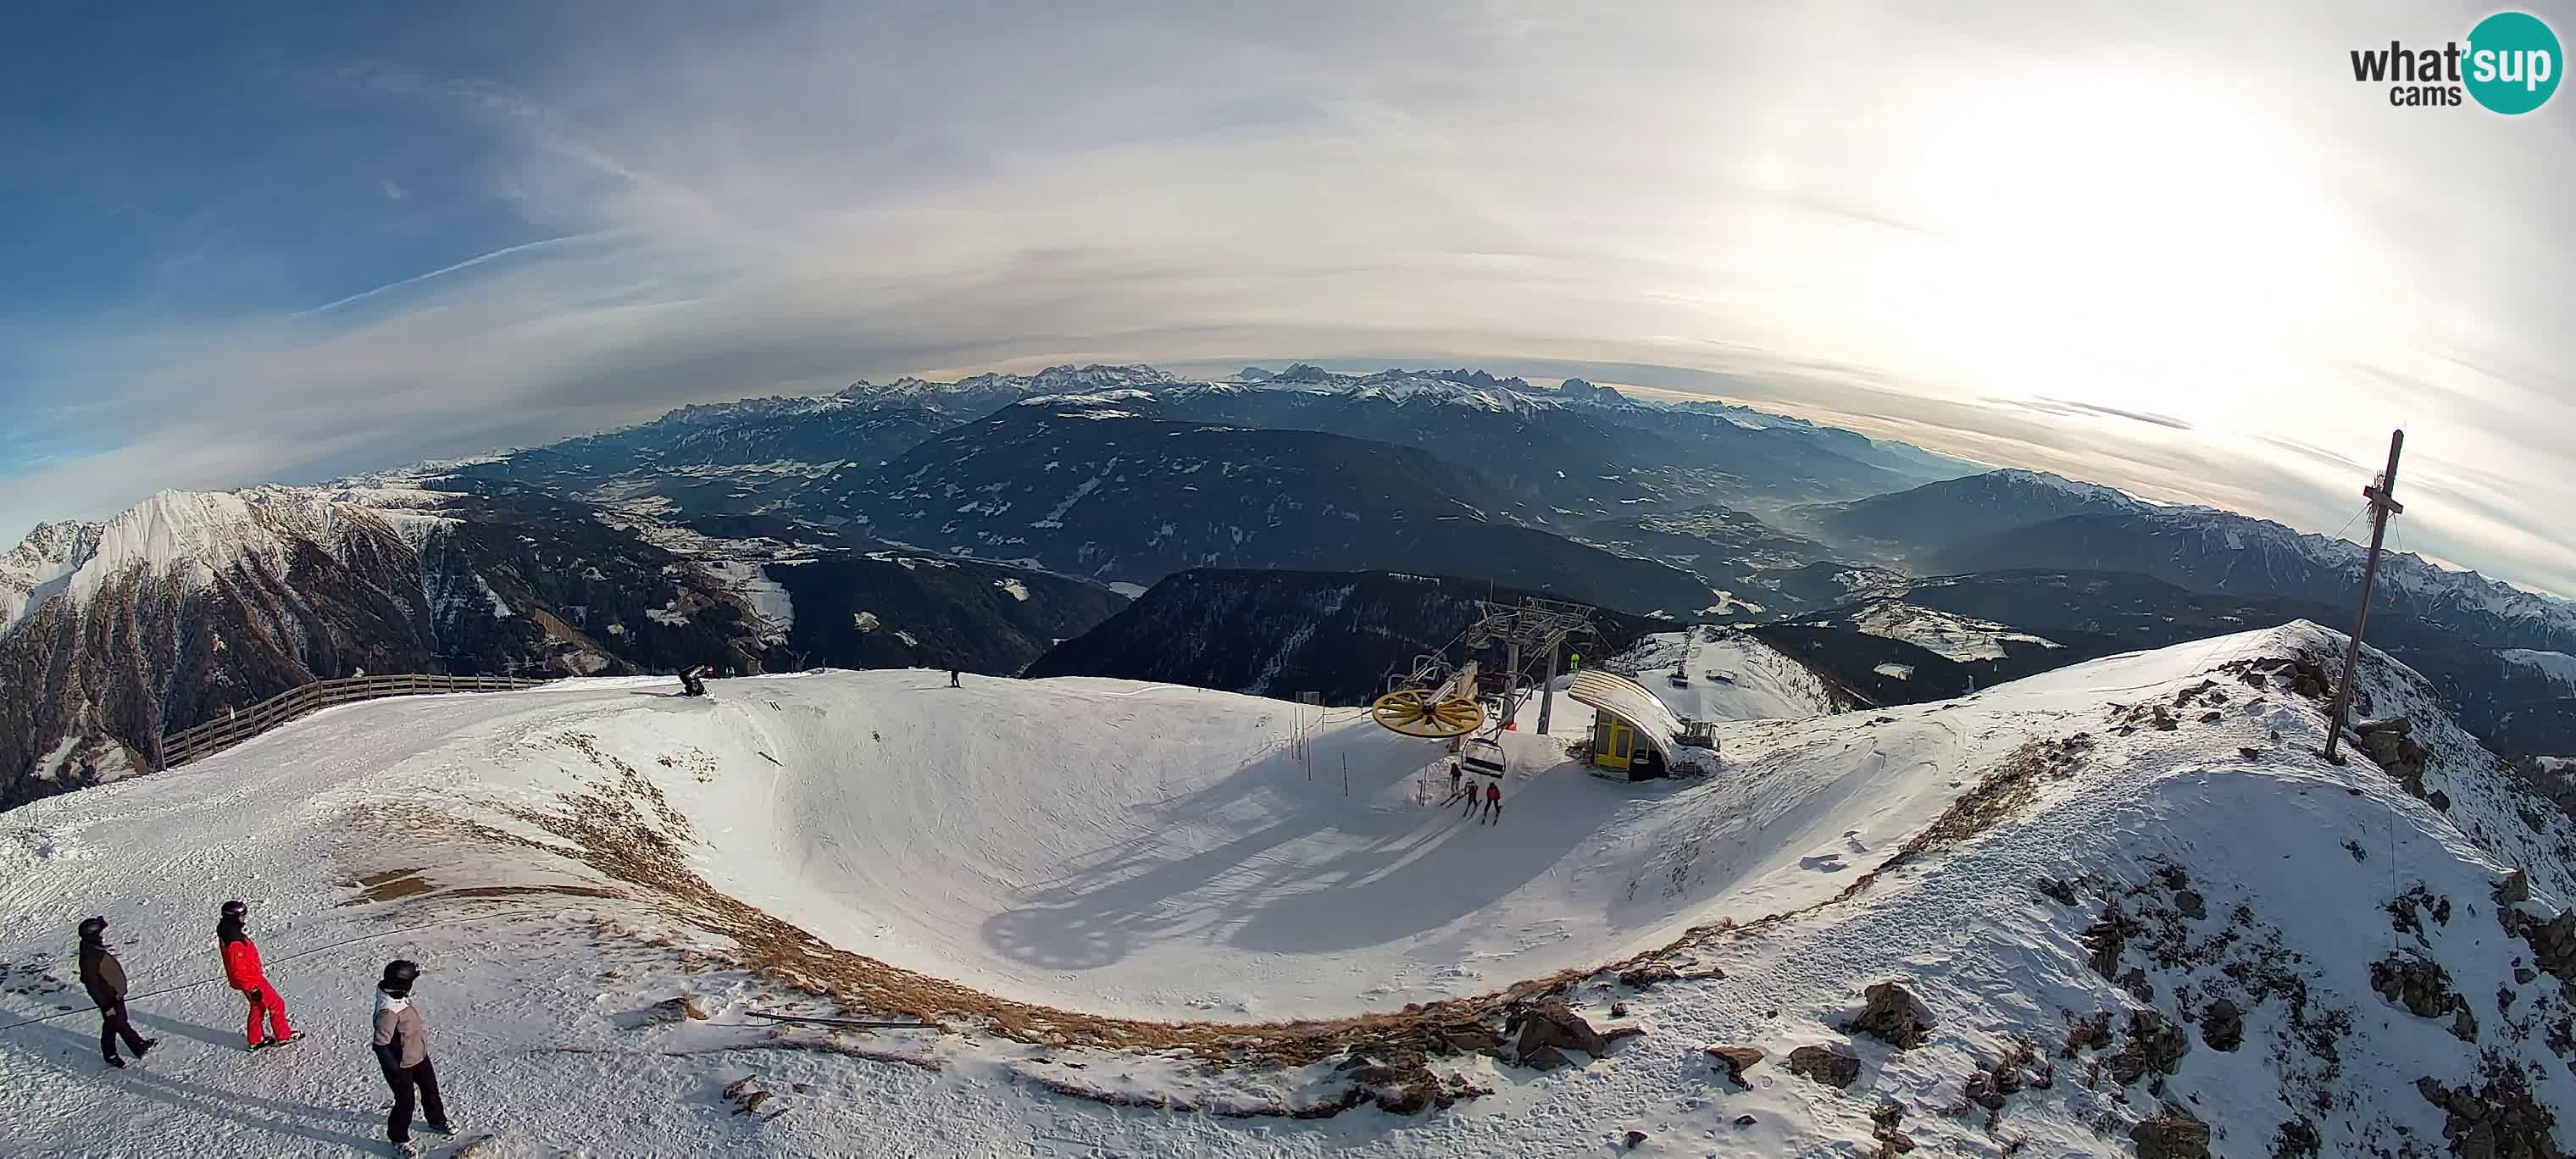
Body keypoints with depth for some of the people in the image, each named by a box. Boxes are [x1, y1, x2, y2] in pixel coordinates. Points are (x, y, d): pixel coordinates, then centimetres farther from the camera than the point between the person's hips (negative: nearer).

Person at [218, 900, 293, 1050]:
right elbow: (237, 971, -29)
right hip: (251, 981, -10)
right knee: (276, 1004, 6)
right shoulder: (234, 943, -34)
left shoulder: (226, 931, -3)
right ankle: (283, 1037, 19)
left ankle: (255, 1041, 35)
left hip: (251, 977, 10)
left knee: (258, 1006, 24)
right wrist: (252, 988, -22)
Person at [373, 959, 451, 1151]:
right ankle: (399, 1139, 35)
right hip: (401, 1065, -9)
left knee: (431, 1089, 25)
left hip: (419, 1056, 9)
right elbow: (380, 1045, -31)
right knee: (405, 1103, 11)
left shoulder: (398, 996, -11)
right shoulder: (388, 1012, -37)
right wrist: (395, 1071, -25)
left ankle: (437, 1121, 49)